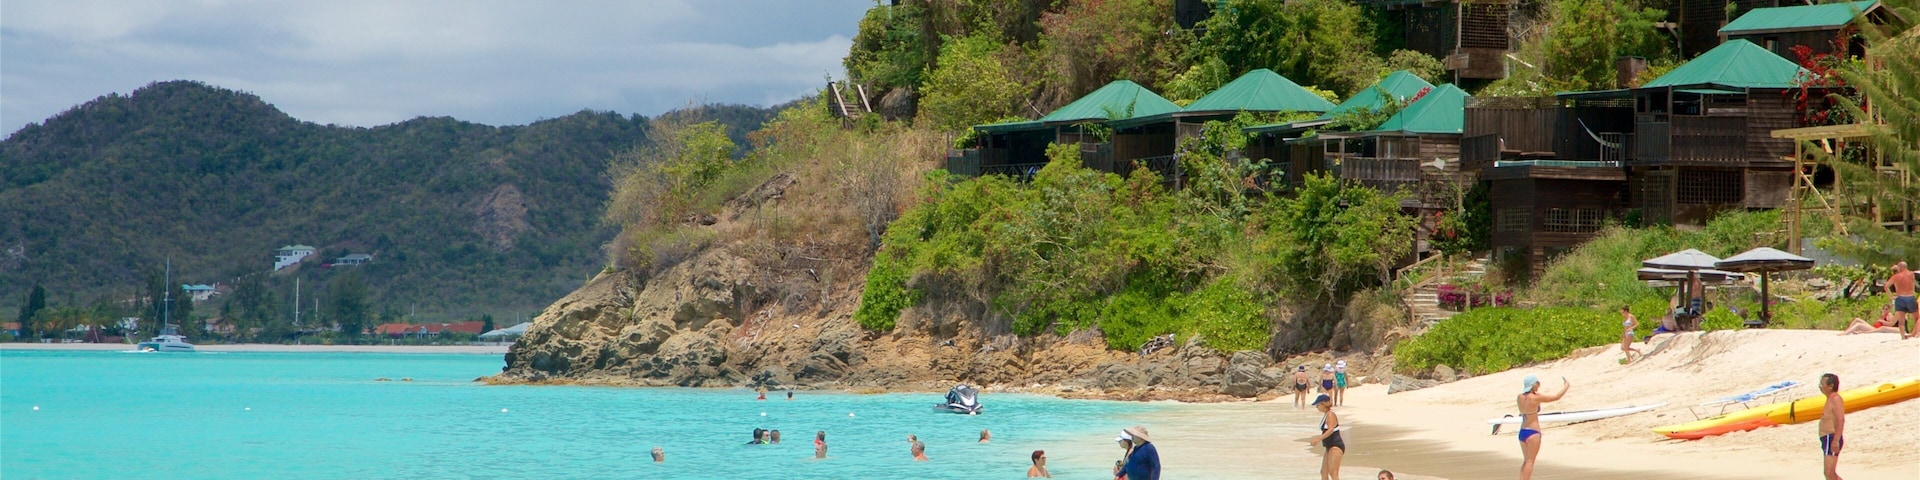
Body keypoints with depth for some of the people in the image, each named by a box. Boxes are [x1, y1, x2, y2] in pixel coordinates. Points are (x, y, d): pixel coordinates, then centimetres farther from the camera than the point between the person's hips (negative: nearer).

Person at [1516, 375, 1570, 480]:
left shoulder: (1520, 397, 2)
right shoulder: (1535, 398, -15)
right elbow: (1556, 397, -5)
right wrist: (1566, 386, 9)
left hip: (1522, 432, 7)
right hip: (1533, 433, -7)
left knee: (1526, 460, 16)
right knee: (1530, 461, -2)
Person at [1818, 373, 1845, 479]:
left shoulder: (1835, 399, -14)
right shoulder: (1831, 399, 18)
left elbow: (1840, 420, -23)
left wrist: (1835, 440, -29)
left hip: (1831, 438, -11)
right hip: (1827, 439, 11)